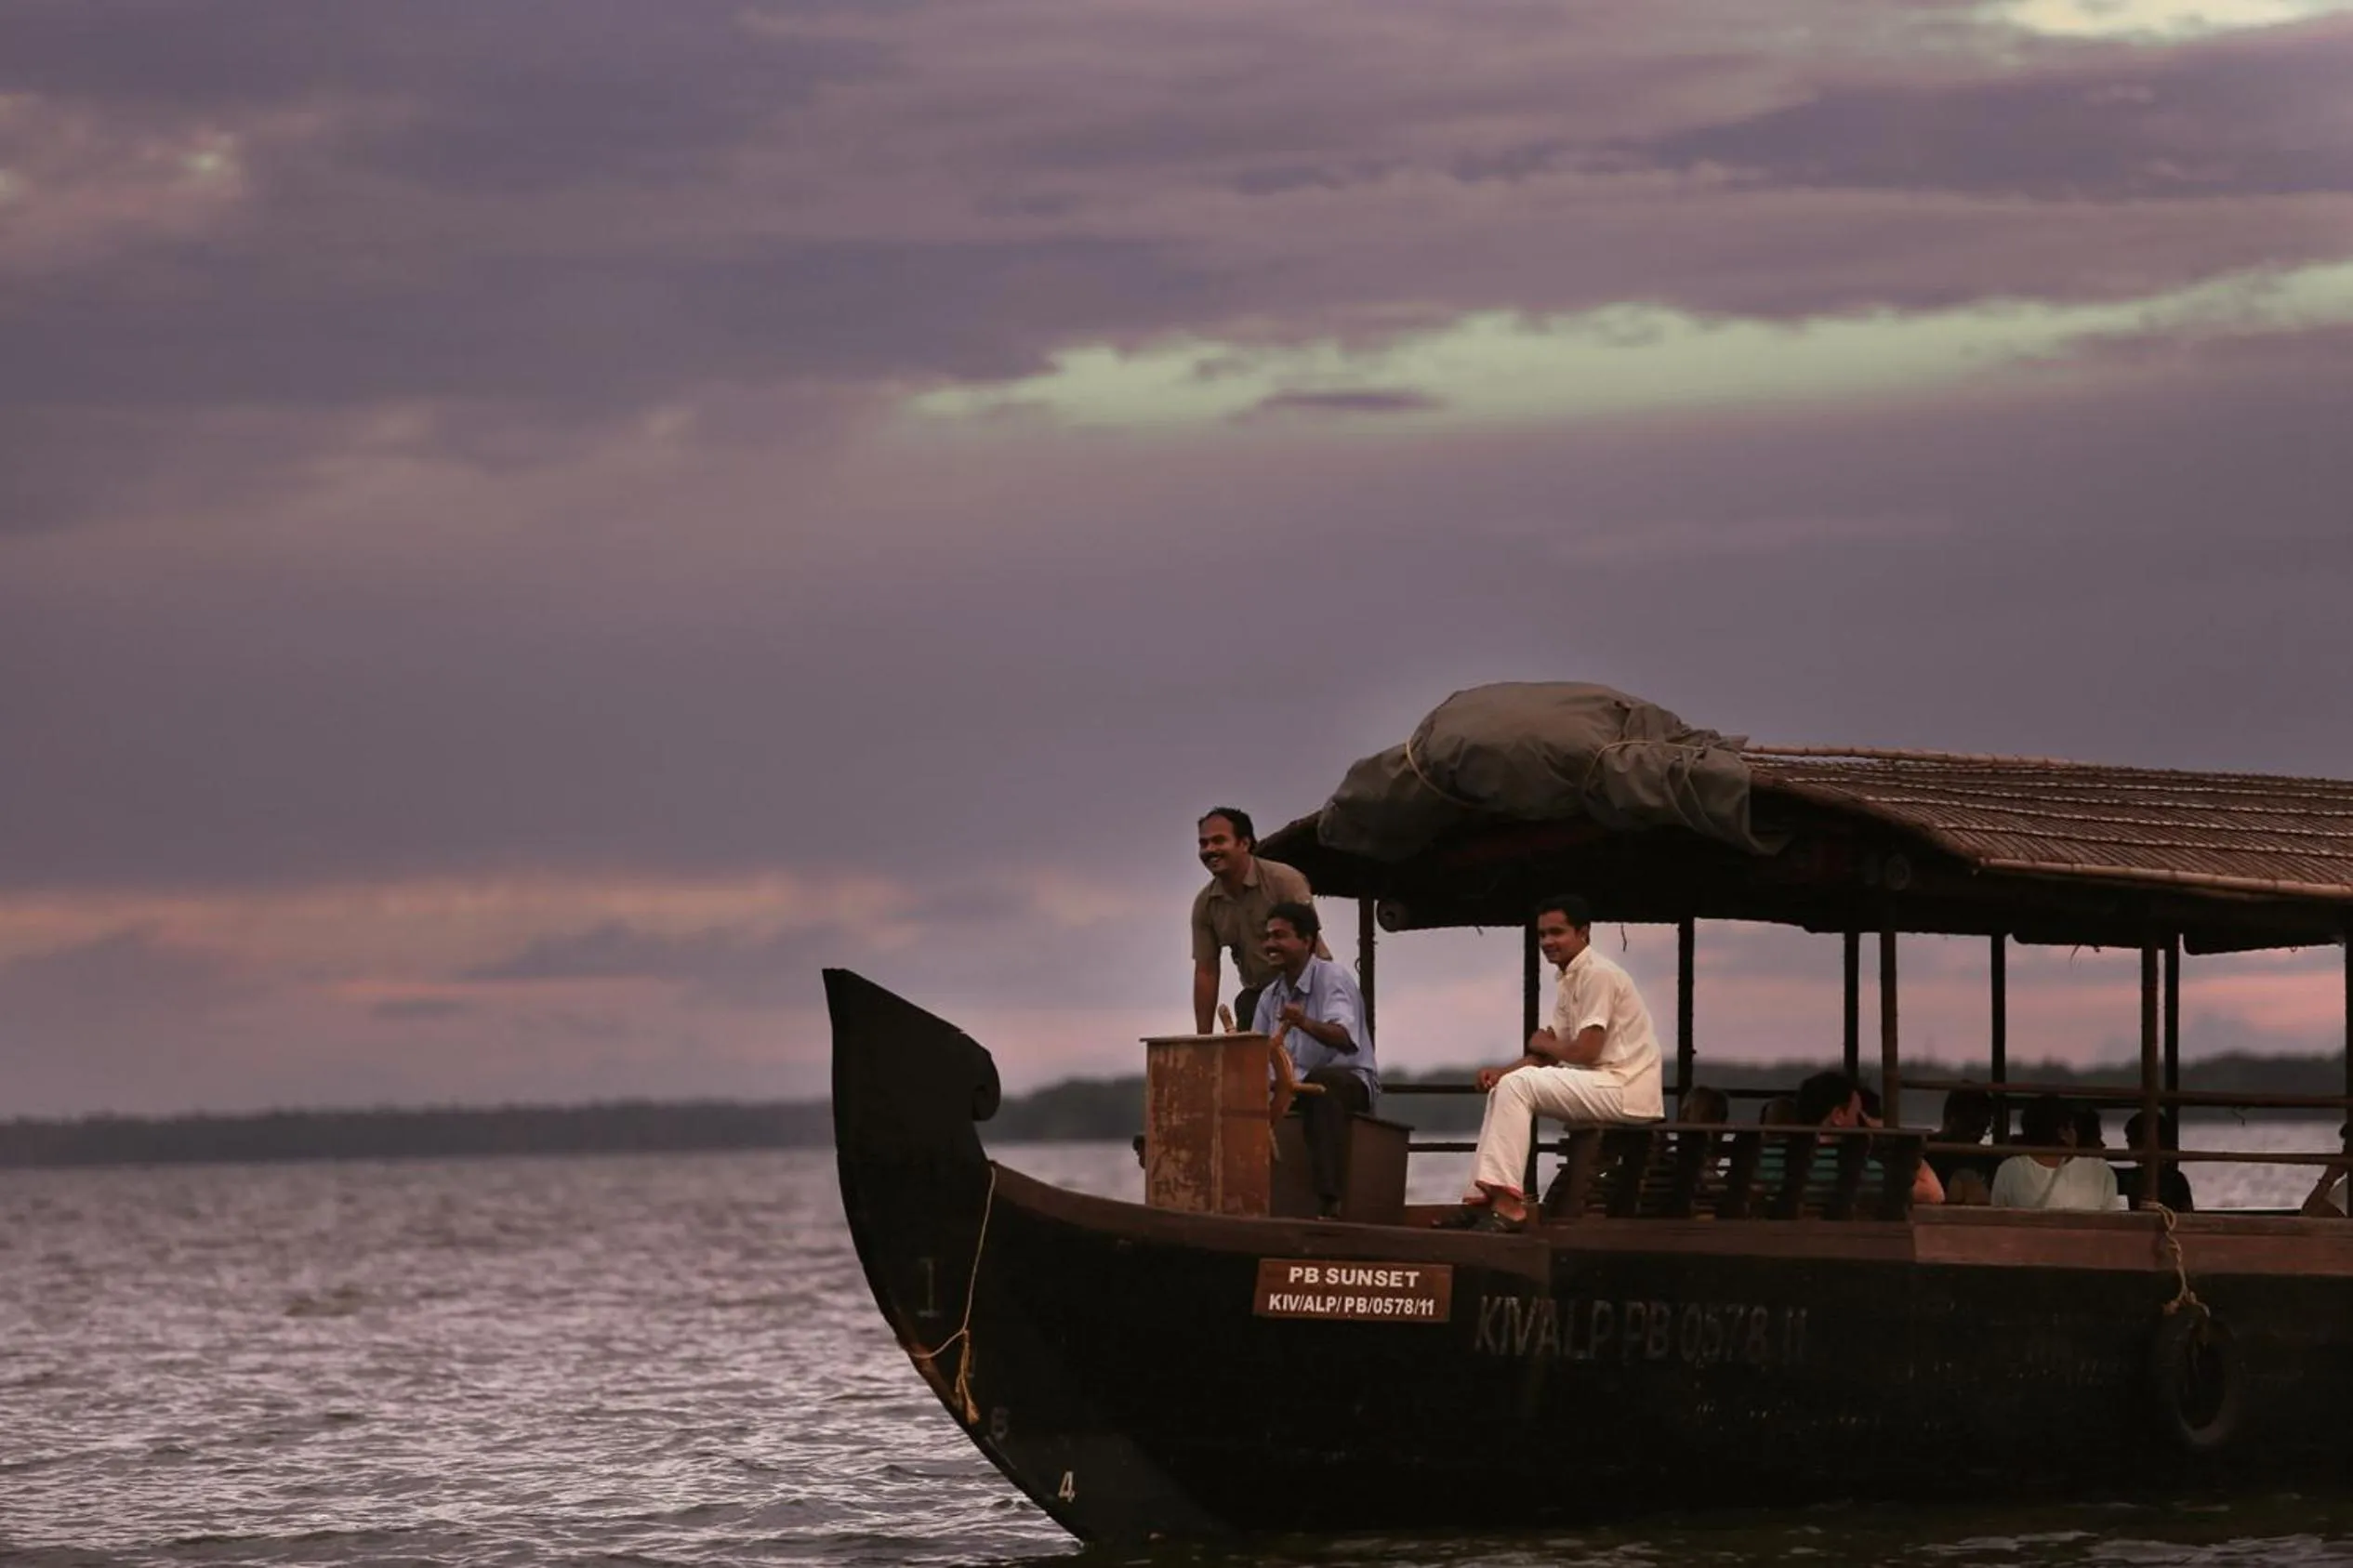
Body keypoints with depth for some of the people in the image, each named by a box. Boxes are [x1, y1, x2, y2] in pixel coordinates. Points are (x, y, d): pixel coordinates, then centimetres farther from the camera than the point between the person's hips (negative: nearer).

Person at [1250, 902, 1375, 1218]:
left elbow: (1343, 1036, -27)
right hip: (1296, 1085, 7)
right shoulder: (1270, 996, 14)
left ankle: (1329, 1200, -47)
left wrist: (1305, 1023, -46)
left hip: (1350, 1080, -7)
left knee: (1319, 1085, -40)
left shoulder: (1333, 979, -8)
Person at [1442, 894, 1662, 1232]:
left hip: (1626, 1091, -10)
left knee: (1518, 1084, -20)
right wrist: (1502, 1071, -1)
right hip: (1602, 1087, 10)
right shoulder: (1567, 982, 16)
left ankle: (1506, 1203, -24)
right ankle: (1483, 1198, 3)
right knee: (1503, 1088, 12)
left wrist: (1542, 1043, -1)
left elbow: (1585, 1051, -20)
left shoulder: (1597, 975, -14)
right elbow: (1551, 1057, 16)